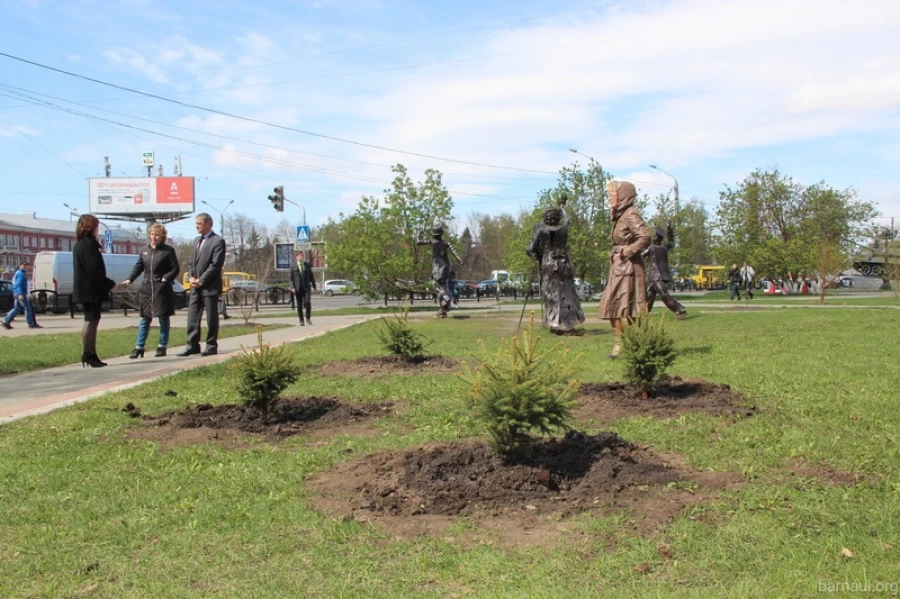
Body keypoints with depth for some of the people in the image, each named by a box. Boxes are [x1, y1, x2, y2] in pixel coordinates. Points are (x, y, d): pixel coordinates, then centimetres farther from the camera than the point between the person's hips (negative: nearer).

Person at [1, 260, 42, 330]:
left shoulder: (18, 273, 20)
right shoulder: (21, 274, -12)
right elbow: (18, 284, -22)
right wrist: (20, 294, -30)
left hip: (18, 294, 10)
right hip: (20, 293, -10)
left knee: (16, 308, 11)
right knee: (27, 308, -6)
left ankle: (6, 322, 8)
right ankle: (31, 324, -3)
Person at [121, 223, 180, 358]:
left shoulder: (168, 251, -3)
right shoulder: (145, 250, 11)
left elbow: (176, 268, -4)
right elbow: (138, 267, 13)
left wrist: (166, 278, -15)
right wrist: (129, 279, 1)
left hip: (162, 290, -4)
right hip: (147, 289, 4)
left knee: (163, 318, 4)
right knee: (145, 319, 6)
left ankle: (162, 347, 12)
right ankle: (139, 348, 8)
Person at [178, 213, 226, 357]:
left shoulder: (218, 241, -7)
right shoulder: (197, 240, 18)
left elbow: (216, 265, -15)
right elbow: (191, 262, 18)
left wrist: (201, 280, -16)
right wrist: (191, 277, 0)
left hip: (210, 287, -7)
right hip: (196, 286, 7)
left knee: (211, 318, 1)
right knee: (192, 317, 5)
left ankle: (211, 346, 8)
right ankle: (192, 345, 9)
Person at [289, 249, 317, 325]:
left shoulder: (307, 265, 11)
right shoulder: (293, 266, 4)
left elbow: (311, 276, 14)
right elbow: (291, 278, 2)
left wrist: (314, 286, 10)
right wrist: (292, 287, -10)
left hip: (307, 287, 1)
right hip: (298, 288, -1)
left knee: (308, 302, -15)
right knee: (299, 305, 2)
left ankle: (308, 319, 1)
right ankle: (301, 321, 11)